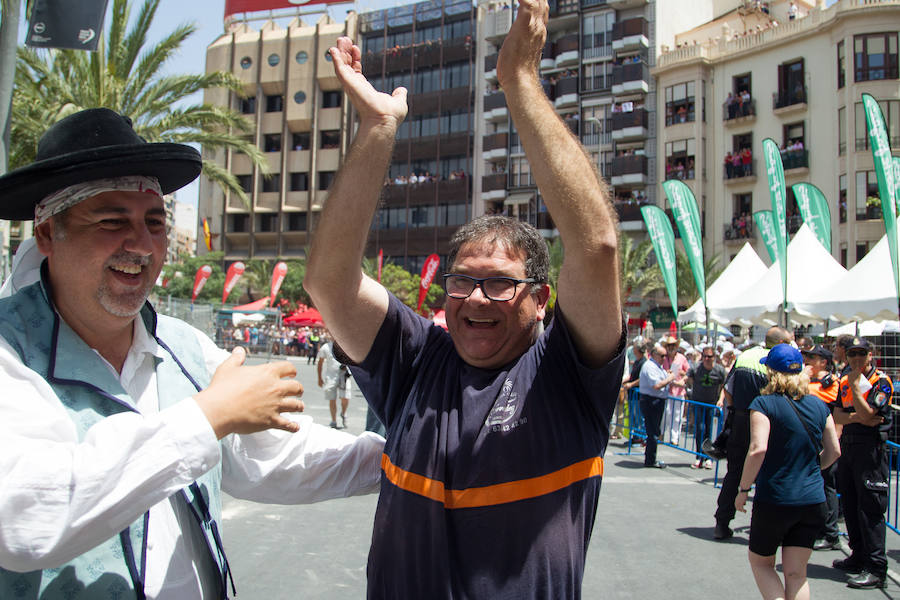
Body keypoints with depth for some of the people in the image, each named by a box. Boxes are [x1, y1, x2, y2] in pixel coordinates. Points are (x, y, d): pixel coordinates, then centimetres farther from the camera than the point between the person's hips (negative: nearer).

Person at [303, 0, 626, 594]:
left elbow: (595, 243, -29)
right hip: (398, 588, 3)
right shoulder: (415, 364, -6)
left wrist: (521, 81, -28)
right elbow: (328, 277, -16)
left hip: (538, 588, -2)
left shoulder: (566, 374, -14)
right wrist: (377, 126, -23)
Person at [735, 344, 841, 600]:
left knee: (760, 562, 17)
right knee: (796, 573, 12)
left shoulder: (764, 404, -11)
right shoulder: (819, 406, 4)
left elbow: (758, 449, -22)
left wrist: (743, 489, -12)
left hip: (774, 500, -4)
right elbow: (834, 451, 9)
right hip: (813, 501, 4)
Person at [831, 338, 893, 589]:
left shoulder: (881, 381, -7)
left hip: (870, 448, -7)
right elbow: (837, 416, 6)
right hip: (847, 445, 7)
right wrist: (857, 417, -11)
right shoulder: (845, 381, 13)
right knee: (850, 505, 14)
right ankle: (858, 557, 27)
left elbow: (867, 413, -19)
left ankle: (876, 569, -3)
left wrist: (854, 385, -14)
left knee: (870, 508, -7)